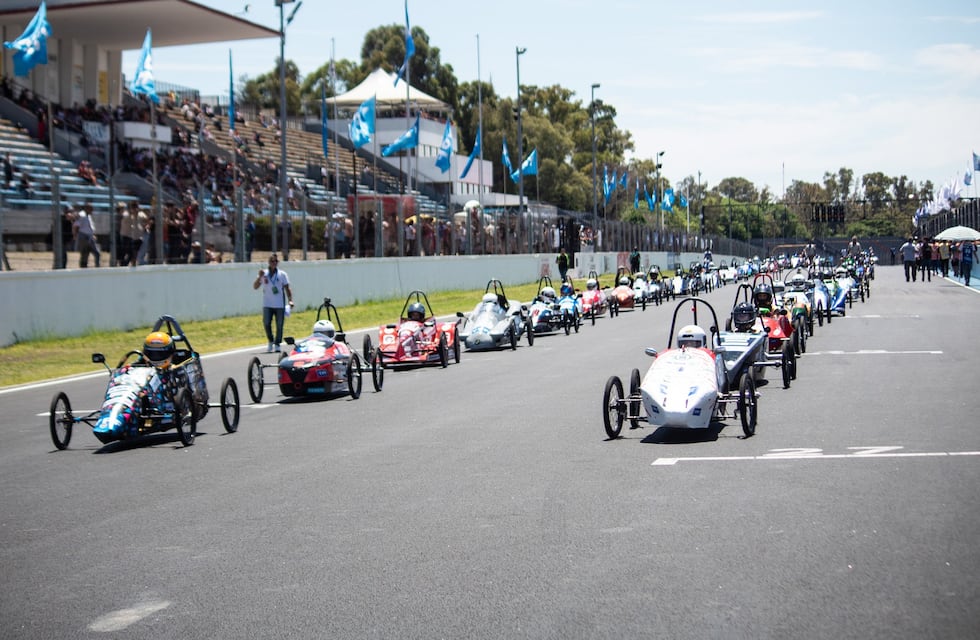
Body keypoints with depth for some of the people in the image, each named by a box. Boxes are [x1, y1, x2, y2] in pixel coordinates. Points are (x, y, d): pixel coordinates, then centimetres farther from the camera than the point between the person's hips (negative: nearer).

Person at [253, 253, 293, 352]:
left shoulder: (282, 274, 3)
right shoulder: (264, 274, 6)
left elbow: (287, 288, 4)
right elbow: (255, 286, 4)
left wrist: (290, 300, -7)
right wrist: (259, 277, -10)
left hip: (280, 305, -1)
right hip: (267, 304, 1)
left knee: (279, 325, 0)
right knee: (266, 323, -8)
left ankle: (277, 344, 12)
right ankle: (271, 342, 13)